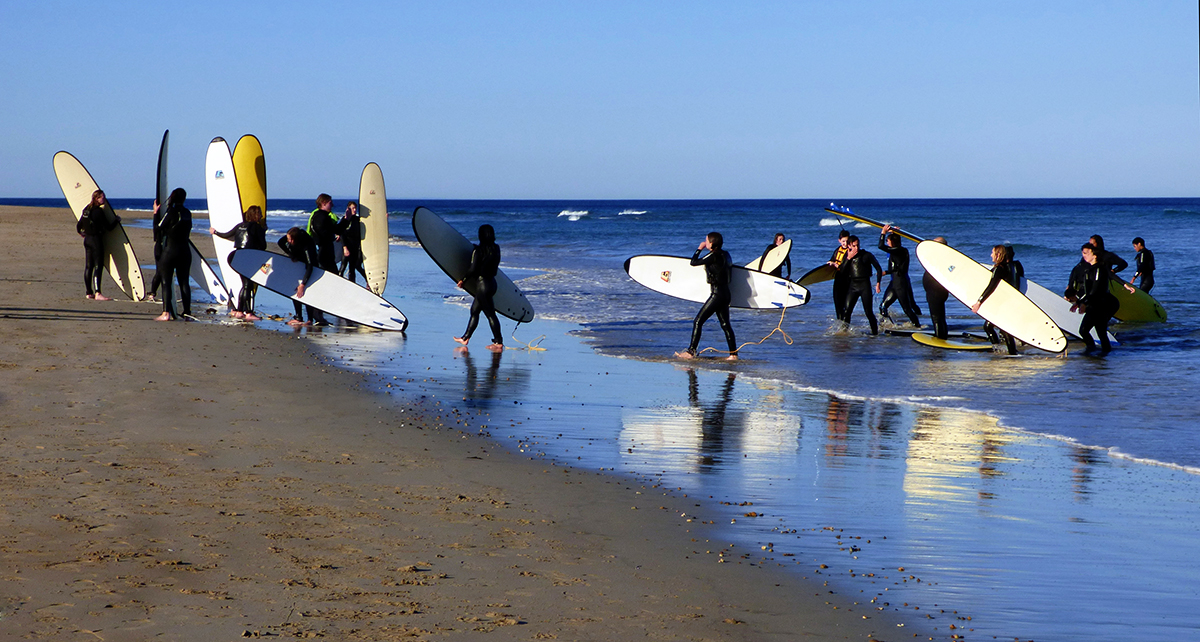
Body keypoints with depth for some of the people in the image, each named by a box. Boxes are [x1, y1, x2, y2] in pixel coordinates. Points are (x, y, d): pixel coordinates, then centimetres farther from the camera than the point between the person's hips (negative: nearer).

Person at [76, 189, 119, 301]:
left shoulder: (86, 209, 9)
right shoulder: (98, 211, -15)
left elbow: (79, 226, 18)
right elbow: (108, 227, -13)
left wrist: (82, 233, 39)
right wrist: (116, 220, 5)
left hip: (87, 240, 8)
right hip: (96, 240, -8)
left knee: (88, 266, 11)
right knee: (98, 266, -11)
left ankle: (89, 292, 16)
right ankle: (97, 293, -19)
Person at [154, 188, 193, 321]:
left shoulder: (171, 212, -12)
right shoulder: (187, 213, 6)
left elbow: (159, 229, -8)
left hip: (170, 250, -5)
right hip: (185, 250, 5)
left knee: (166, 282, -1)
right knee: (184, 282, 9)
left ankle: (166, 313, -9)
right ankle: (187, 312, 8)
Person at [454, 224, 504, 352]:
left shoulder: (478, 250, -16)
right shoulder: (496, 248, 4)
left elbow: (472, 269, -16)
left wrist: (463, 280, -1)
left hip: (482, 284, -8)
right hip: (492, 283, 8)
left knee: (490, 314, -4)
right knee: (474, 310, 18)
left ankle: (498, 342, -2)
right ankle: (465, 338, 26)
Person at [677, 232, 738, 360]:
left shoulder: (713, 256, -15)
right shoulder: (724, 254, 10)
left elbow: (693, 262, -11)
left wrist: (699, 249, 4)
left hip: (717, 294, -9)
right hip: (725, 293, 9)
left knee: (698, 321, -6)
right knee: (725, 324, 12)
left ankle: (691, 352, -8)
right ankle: (733, 354, 11)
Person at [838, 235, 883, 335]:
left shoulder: (867, 255, -2)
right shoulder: (847, 255, 9)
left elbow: (879, 269, 4)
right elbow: (841, 270, 1)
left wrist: (878, 283, -4)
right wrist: (848, 258, -8)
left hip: (865, 285, -3)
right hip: (852, 285, 4)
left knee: (868, 312, -5)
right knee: (847, 311, -5)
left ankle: (875, 332, 5)